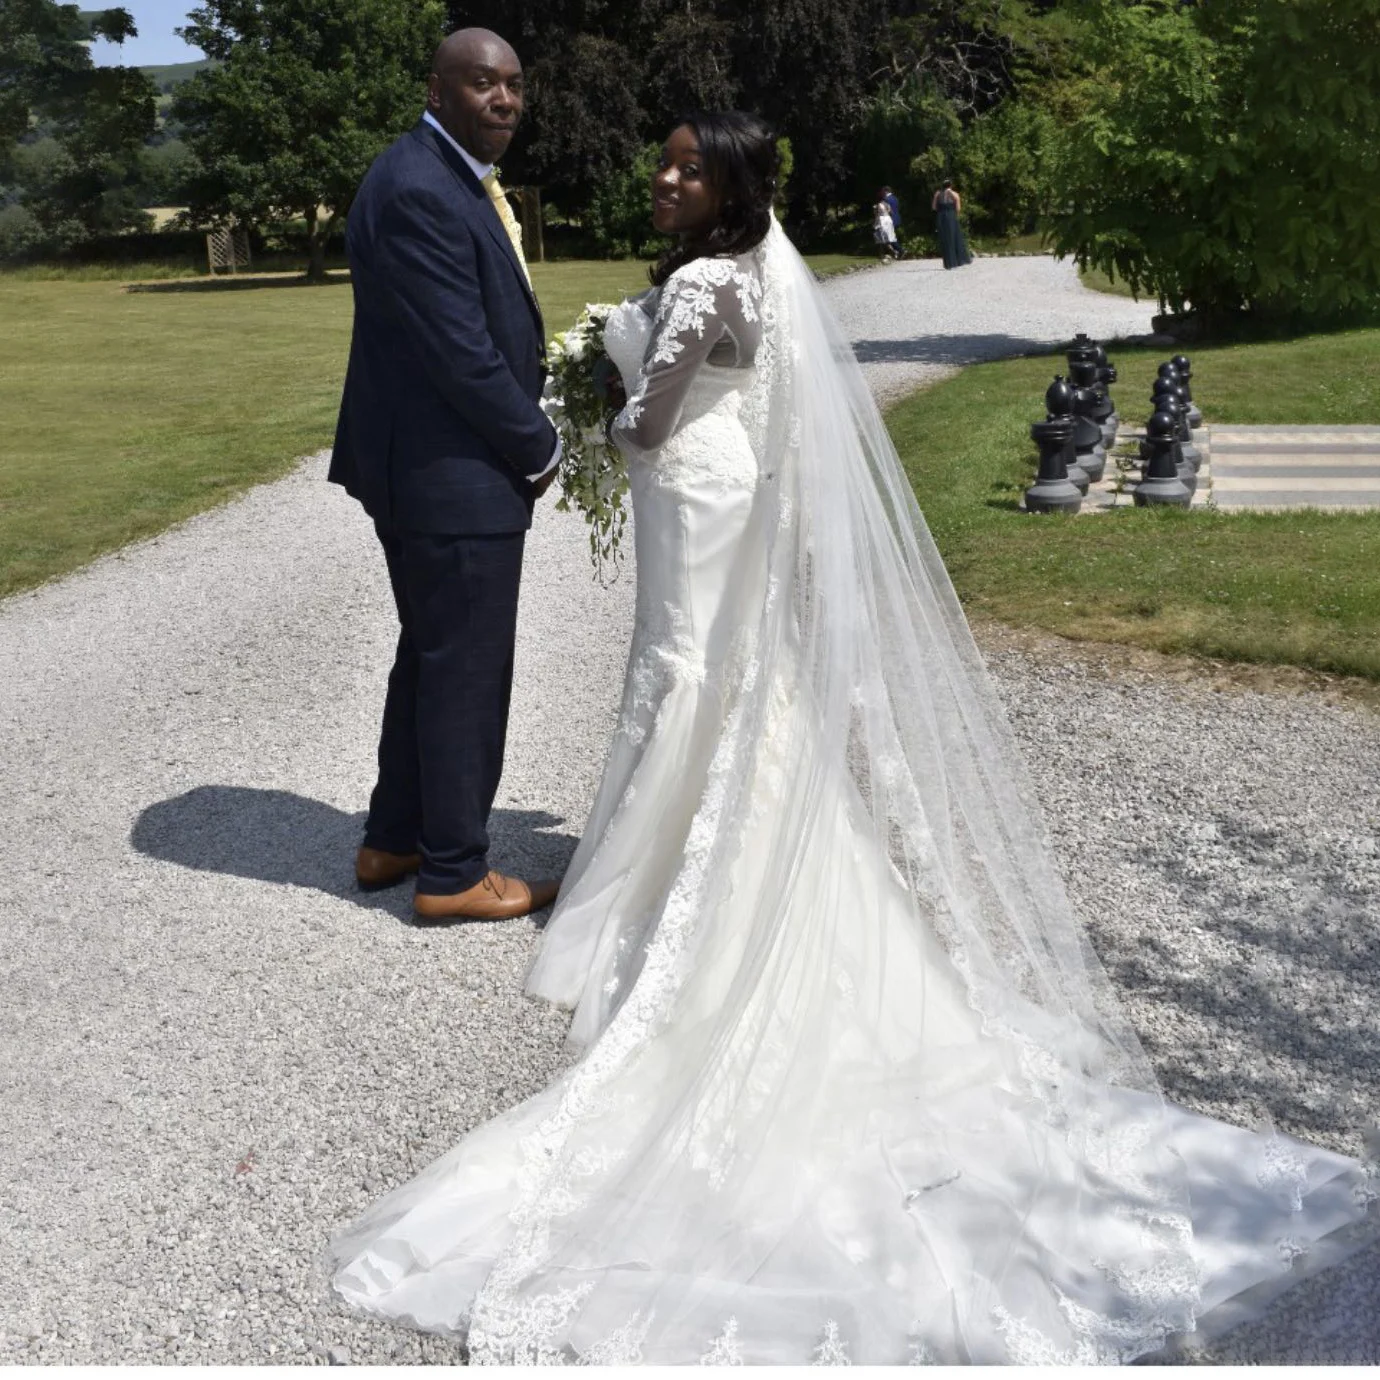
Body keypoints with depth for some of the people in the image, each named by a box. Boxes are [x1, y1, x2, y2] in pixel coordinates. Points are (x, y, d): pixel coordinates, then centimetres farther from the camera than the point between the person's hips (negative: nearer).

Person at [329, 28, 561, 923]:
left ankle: (395, 839, 33)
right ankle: (454, 872, 16)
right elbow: (462, 355, -22)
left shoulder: (456, 178, 14)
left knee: (432, 657, 19)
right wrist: (541, 449, -10)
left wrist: (526, 435, 6)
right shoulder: (419, 192, -19)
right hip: (453, 476, -11)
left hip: (429, 468, 11)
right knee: (467, 672, 1)